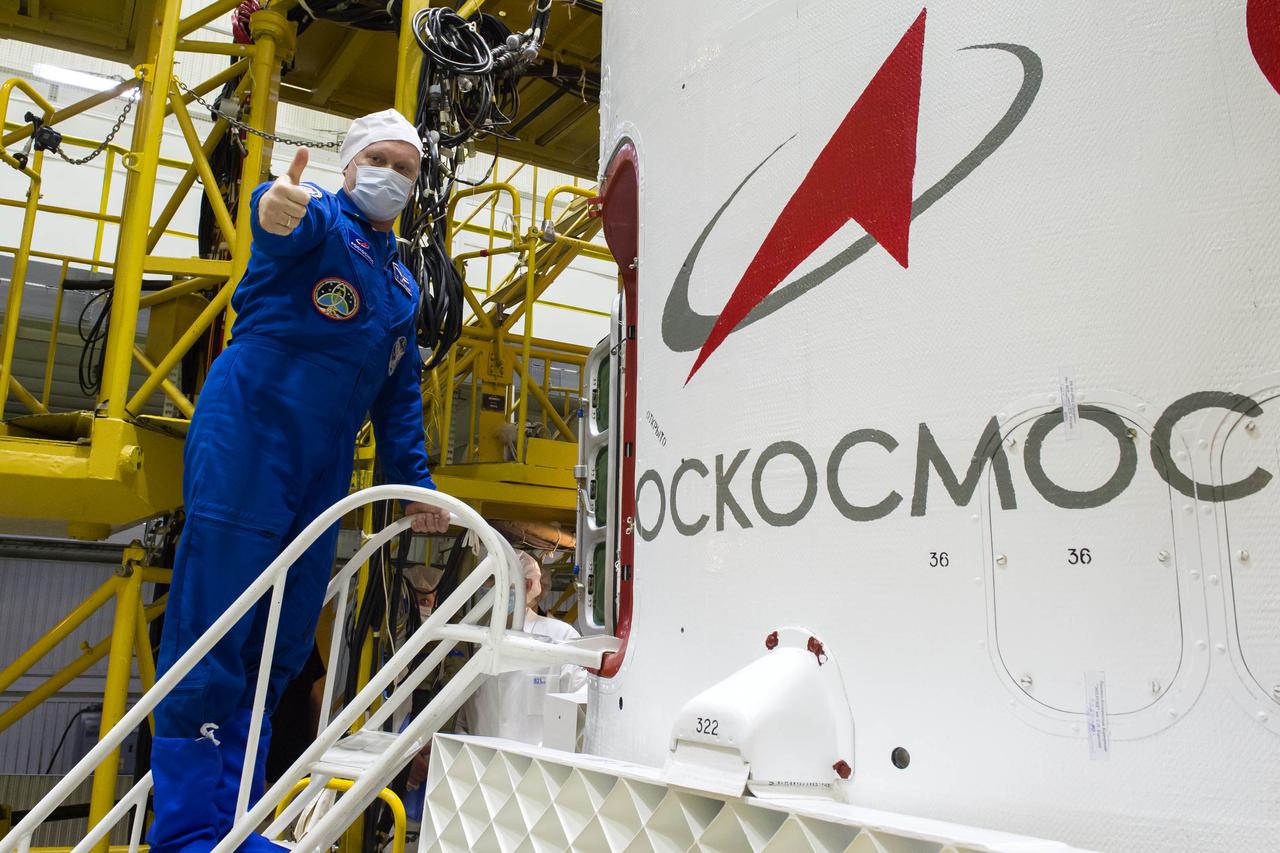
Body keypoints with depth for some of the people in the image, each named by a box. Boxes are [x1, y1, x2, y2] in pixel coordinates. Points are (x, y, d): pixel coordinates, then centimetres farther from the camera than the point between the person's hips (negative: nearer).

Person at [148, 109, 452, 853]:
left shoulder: (403, 284, 21)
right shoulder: (323, 221, 2)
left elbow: (401, 395, 24)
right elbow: (290, 221, -25)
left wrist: (415, 483, 18)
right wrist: (279, 207, -49)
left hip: (324, 467, 7)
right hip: (250, 435, -7)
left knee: (281, 650, 7)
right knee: (214, 634, -8)